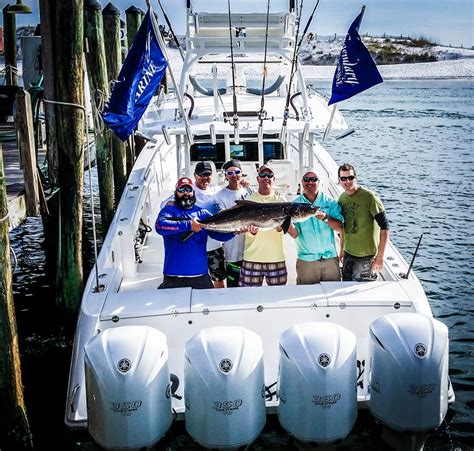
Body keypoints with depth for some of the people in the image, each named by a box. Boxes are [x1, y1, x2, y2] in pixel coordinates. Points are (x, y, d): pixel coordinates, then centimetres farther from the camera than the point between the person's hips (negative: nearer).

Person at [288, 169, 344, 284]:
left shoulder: (330, 203, 4)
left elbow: (340, 228, -5)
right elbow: (295, 234, -6)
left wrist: (326, 218, -23)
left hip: (331, 258, 1)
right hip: (306, 260, -1)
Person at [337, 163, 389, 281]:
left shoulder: (369, 197, -15)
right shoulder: (341, 198, 5)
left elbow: (384, 227, -16)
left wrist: (380, 256, -19)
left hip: (366, 256, -6)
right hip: (348, 254, 6)